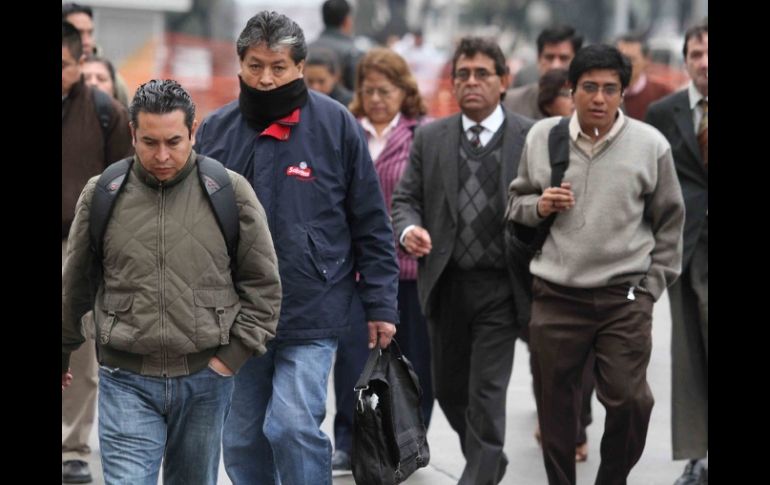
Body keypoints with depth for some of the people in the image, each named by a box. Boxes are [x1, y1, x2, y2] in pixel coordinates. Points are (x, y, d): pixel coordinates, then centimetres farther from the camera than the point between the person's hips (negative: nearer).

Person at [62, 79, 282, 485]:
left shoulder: (231, 192, -2)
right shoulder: (101, 195, 0)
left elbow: (263, 284, 4)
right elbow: (74, 286, 13)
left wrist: (233, 355, -3)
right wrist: (62, 353, 21)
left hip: (205, 378, 1)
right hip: (126, 381, -1)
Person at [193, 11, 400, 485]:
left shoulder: (335, 125, -5)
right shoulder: (216, 130, 4)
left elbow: (371, 226, -1)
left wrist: (381, 305, -3)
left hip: (311, 316, -4)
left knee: (294, 426, -14)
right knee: (242, 441, 10)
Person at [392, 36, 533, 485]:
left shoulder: (532, 137, -2)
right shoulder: (430, 138, 7)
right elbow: (406, 198, 8)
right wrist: (409, 228, -14)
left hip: (500, 286, -4)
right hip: (445, 283, 4)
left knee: (486, 393, -7)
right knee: (449, 388, 15)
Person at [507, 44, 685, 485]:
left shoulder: (651, 145, -2)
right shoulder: (542, 136, 4)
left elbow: (669, 223, 6)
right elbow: (516, 203, 16)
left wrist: (651, 289, 2)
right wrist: (538, 207, -6)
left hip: (624, 298, -1)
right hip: (555, 298, 2)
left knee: (629, 399, -5)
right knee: (556, 405, 8)